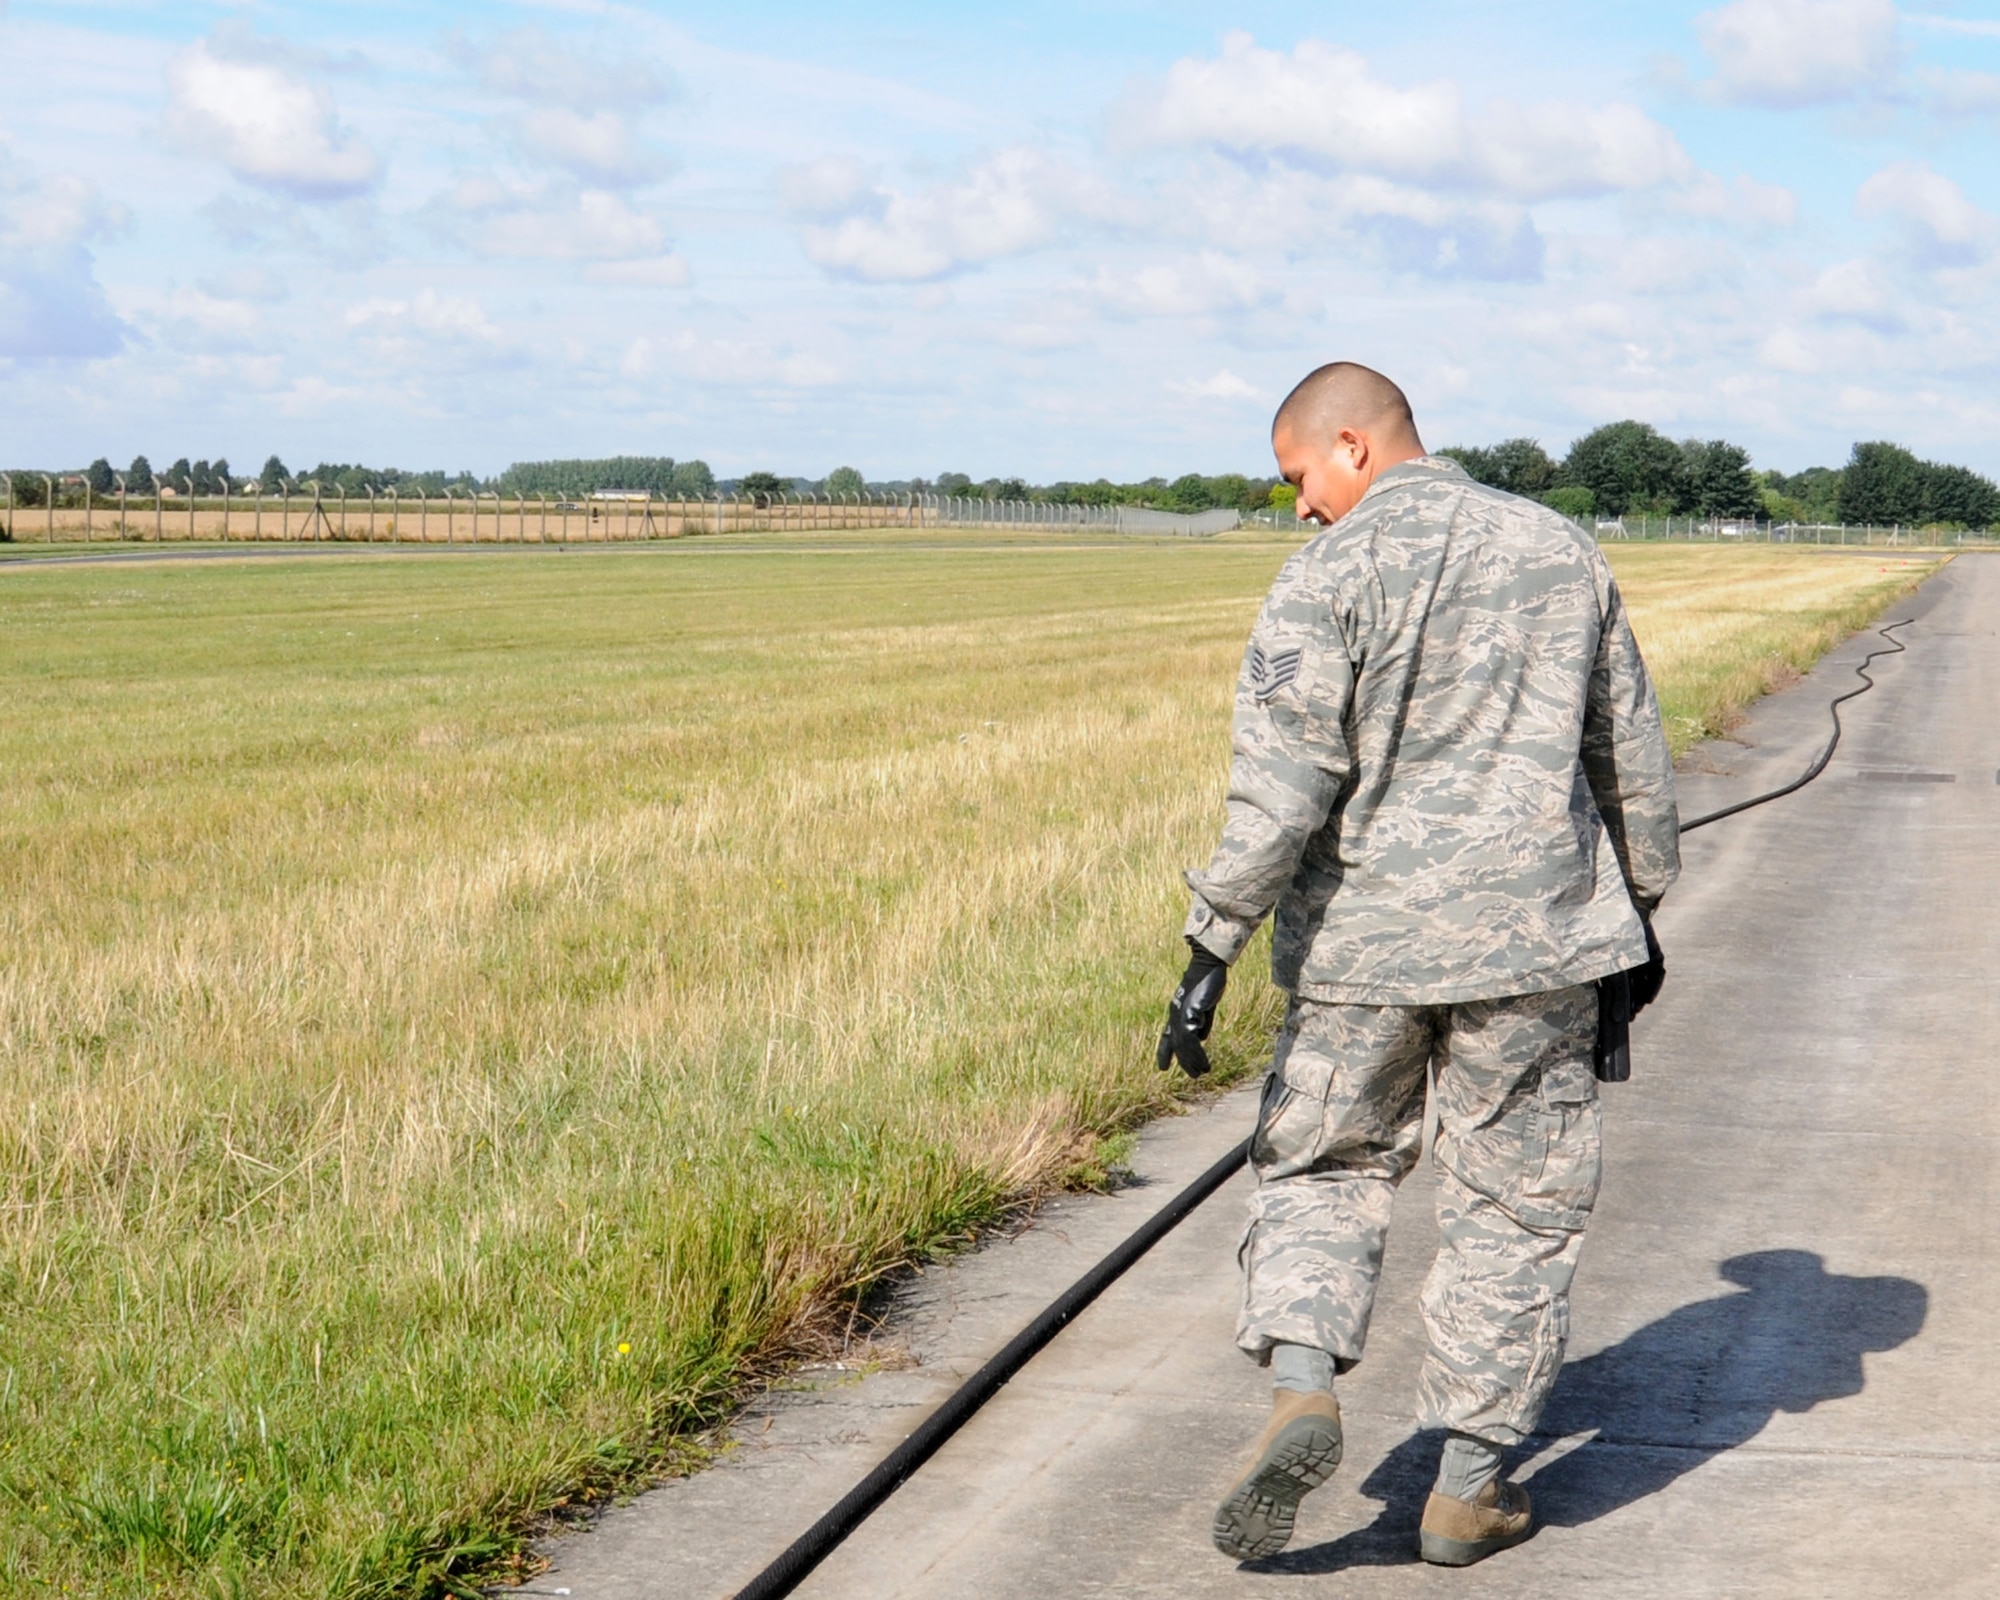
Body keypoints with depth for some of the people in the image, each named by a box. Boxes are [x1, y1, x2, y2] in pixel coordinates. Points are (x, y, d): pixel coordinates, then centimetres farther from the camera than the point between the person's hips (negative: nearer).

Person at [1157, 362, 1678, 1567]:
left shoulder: (1334, 573, -8)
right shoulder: (1563, 551, 8)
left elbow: (1284, 777, -15)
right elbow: (1631, 755, 14)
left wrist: (1215, 947, -14)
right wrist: (1641, 905, 24)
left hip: (1363, 938, -3)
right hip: (1530, 936, 3)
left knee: (1323, 1164, 15)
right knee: (1514, 1206, 10)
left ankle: (1302, 1392, -6)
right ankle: (1469, 1489, 14)